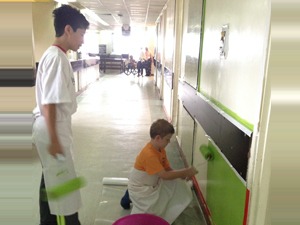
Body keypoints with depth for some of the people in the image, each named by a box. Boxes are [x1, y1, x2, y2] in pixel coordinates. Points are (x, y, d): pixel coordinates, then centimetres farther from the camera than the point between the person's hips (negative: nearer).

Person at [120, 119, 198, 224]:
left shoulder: (160, 149, -5)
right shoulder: (149, 154, -33)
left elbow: (168, 169, 0)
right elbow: (165, 175, -32)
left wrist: (182, 174, -18)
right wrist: (185, 172, -26)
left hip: (153, 183, 9)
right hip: (140, 189, -9)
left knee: (180, 185, 4)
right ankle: (131, 197, 9)